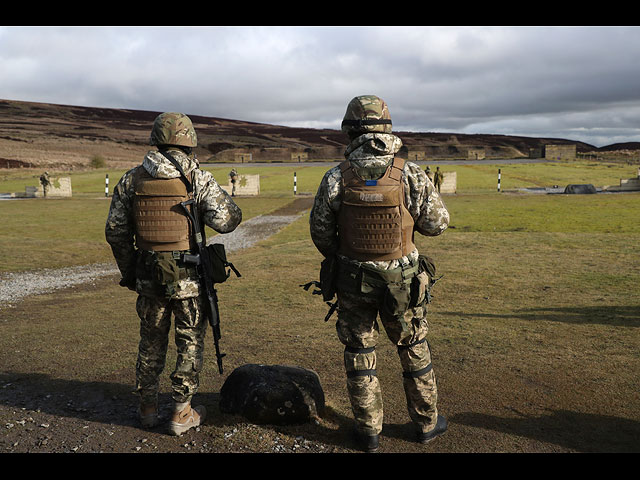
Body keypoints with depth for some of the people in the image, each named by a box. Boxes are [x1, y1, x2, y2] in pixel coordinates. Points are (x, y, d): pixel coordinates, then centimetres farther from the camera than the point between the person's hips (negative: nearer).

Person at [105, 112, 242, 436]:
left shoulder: (131, 180, 2)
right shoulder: (199, 179, -9)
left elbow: (115, 232, 4)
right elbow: (226, 221, -17)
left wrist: (129, 272, 15)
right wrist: (226, 203, 5)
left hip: (149, 276, 4)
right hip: (189, 277, -3)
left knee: (151, 341, 20)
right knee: (190, 342, 12)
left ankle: (148, 408, 32)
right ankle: (182, 413, 19)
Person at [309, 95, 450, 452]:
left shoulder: (336, 178, -11)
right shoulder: (411, 174, -13)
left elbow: (320, 231, -3)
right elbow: (438, 223, -7)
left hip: (353, 279, 0)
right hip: (402, 280, 0)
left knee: (360, 352, 14)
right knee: (414, 349, 18)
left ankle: (369, 430, 24)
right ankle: (427, 423, 33)